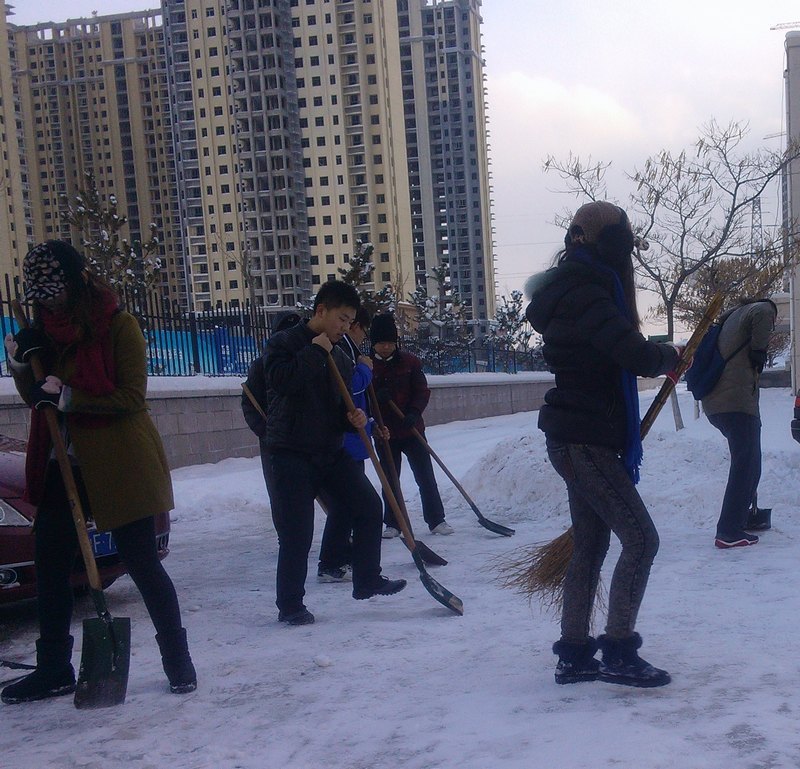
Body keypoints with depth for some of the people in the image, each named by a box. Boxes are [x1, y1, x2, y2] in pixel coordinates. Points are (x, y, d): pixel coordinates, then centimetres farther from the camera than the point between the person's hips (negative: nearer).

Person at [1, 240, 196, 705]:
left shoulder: (117, 324, -9)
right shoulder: (46, 327, 9)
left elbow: (132, 396, -14)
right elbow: (40, 399, 13)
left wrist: (68, 398, -21)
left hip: (119, 464, -6)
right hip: (64, 463, 6)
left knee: (142, 563, 1)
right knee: (51, 566, 7)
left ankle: (177, 658, 16)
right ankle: (54, 670, 20)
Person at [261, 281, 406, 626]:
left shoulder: (339, 357, 14)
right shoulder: (283, 343, -6)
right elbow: (280, 380, -26)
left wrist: (353, 418, 0)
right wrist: (314, 351, -17)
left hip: (331, 451, 7)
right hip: (291, 454, -7)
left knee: (369, 505, 3)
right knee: (296, 532, -7)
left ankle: (367, 580, 18)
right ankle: (290, 605, 8)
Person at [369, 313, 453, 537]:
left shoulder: (410, 362, -1)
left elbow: (423, 391, -1)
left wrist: (414, 412, -18)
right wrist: (376, 397, -21)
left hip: (412, 430, 0)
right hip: (384, 432, 0)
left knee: (426, 476, 1)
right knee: (389, 480, 8)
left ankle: (436, 520, 10)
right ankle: (392, 524, 18)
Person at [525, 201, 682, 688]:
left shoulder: (578, 288, 15)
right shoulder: (586, 294, -17)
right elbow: (637, 356, -27)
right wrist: (670, 356, -7)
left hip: (579, 440, 10)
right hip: (584, 441, -10)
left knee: (590, 546, 13)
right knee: (641, 539, -7)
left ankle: (574, 656, 19)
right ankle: (619, 652, -1)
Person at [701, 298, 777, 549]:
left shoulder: (729, 320, 29)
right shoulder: (757, 309, 3)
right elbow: (763, 313, -22)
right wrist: (759, 349, -12)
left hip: (715, 405, 9)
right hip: (737, 402, -9)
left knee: (747, 462, 23)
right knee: (746, 466, -7)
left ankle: (743, 516, 31)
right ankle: (729, 532, -10)